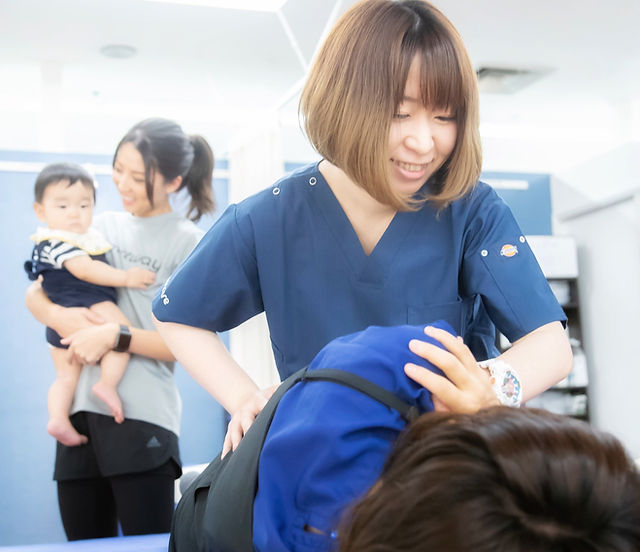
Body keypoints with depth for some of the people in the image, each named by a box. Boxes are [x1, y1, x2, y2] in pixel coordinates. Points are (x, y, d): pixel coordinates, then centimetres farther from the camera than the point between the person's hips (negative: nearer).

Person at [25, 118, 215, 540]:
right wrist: (57, 315, -8)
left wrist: (115, 337, -17)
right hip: (81, 411, 6)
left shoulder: (188, 242, -3)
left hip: (143, 419, -5)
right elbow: (35, 293, 14)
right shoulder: (102, 226, 13)